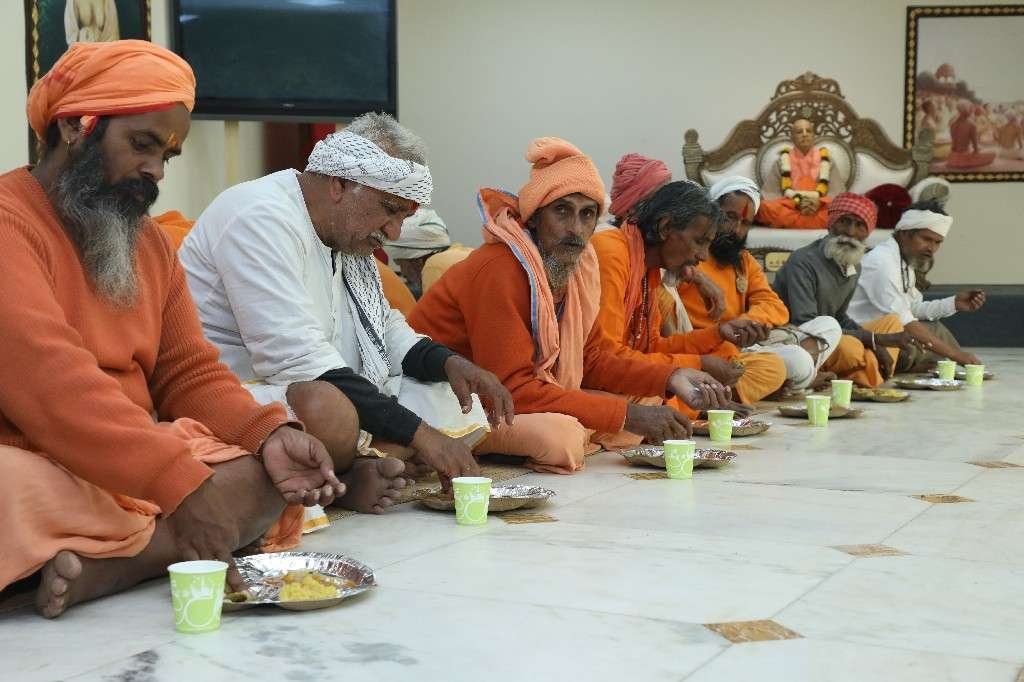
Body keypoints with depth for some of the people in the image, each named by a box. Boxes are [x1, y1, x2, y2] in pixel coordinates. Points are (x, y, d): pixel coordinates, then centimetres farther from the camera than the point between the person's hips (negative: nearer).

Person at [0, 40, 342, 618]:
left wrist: (270, 433, -9)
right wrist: (182, 484, -31)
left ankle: (104, 567, -24)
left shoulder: (150, 240, 15)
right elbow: (51, 383, -24)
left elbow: (190, 374, 13)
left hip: (141, 467, 8)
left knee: (289, 470, -11)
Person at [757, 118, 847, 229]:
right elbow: (769, 193, 1)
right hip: (790, 208, -1)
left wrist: (818, 202, -19)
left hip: (820, 208, 1)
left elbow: (837, 190, 4)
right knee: (765, 207, -33)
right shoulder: (784, 160, 14)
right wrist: (797, 201, -18)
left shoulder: (823, 157, 17)